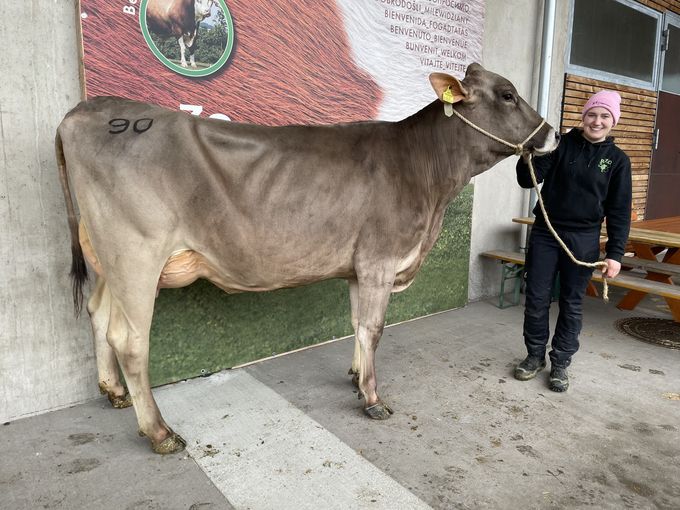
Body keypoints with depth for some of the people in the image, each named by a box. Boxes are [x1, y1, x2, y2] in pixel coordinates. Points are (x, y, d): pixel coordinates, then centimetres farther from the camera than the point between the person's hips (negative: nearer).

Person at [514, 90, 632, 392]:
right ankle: (535, 356, 24)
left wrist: (615, 253, -5)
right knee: (536, 299, 5)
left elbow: (619, 211, 2)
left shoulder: (617, 160, 2)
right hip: (545, 233, 0)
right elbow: (527, 181, -6)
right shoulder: (561, 144, 0)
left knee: (571, 304, 8)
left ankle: (560, 363, 24)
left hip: (583, 240, 0)